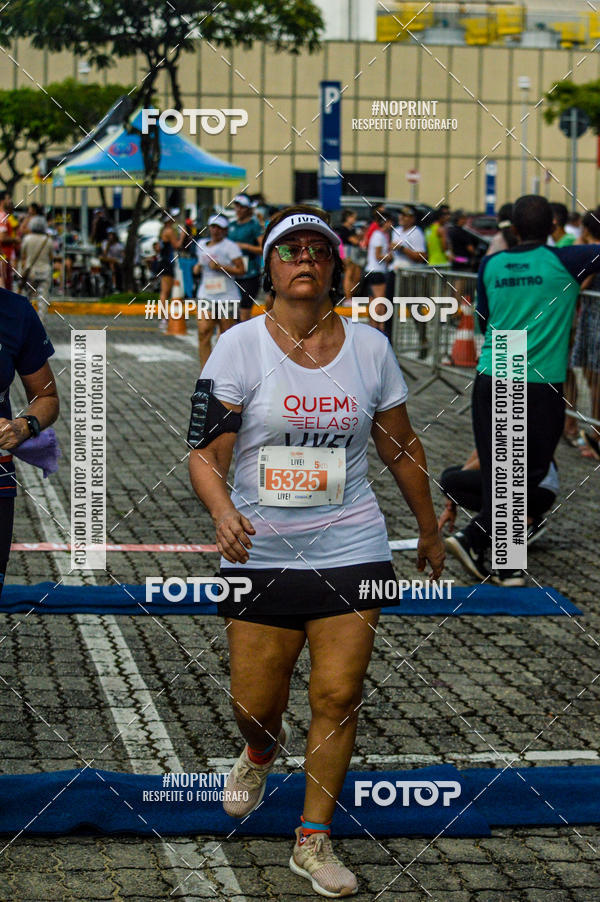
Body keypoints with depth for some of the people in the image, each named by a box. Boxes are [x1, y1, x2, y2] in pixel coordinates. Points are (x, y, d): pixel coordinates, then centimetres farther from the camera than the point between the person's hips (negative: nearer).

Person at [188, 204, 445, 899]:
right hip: (261, 551, -1)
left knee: (338, 696, -4)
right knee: (254, 704, 4)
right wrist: (223, 513, -31)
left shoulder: (368, 347, 3)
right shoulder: (240, 347, -6)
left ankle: (313, 841, 12)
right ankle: (263, 749, 42)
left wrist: (428, 529, 22)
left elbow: (400, 447, 15)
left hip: (351, 548, 1)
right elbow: (205, 452, -11)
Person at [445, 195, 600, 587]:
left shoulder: (491, 265, 8)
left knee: (499, 473, 7)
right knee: (529, 474, 6)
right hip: (541, 387, -4)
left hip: (491, 380, 5)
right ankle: (473, 537, -1)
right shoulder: (563, 261, -6)